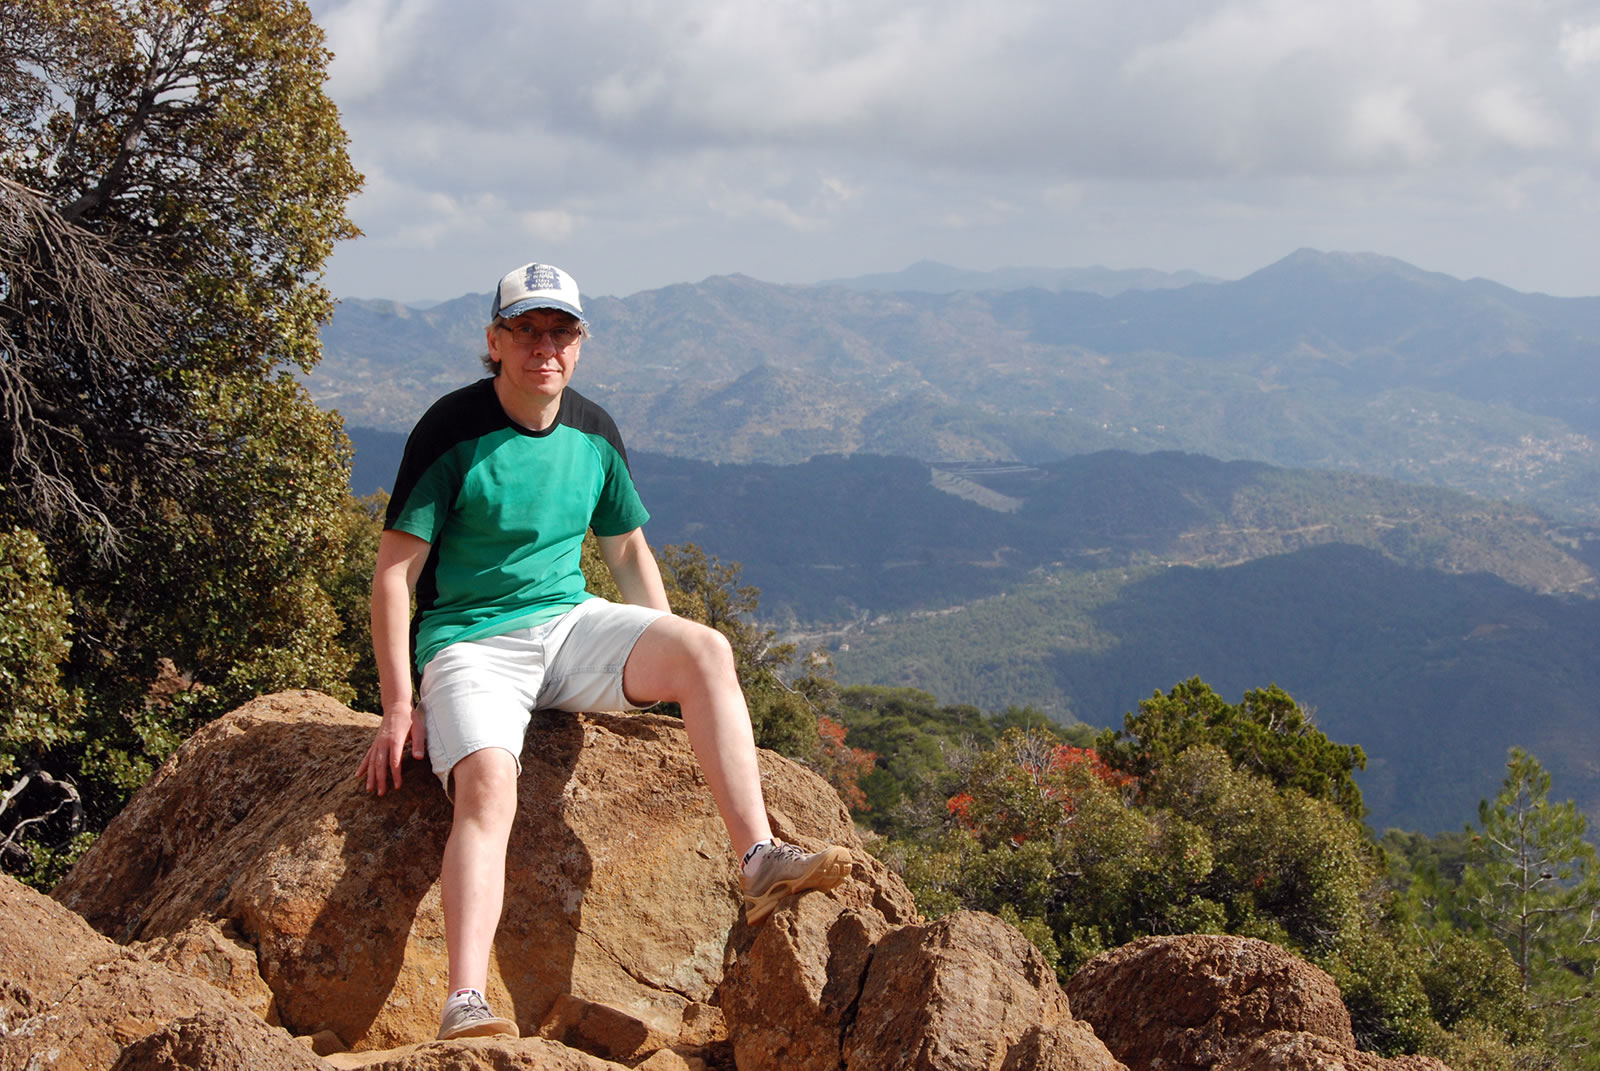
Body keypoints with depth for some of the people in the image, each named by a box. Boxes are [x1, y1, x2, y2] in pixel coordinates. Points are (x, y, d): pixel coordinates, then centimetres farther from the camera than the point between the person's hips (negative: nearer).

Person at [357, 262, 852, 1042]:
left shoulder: (593, 433, 7)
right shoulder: (453, 431, -9)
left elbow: (627, 549, 19)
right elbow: (394, 572, -9)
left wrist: (670, 667, 11)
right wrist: (399, 705, -16)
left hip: (570, 624, 5)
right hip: (469, 641, -5)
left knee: (707, 650, -20)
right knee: (486, 785, -31)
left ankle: (758, 862, -26)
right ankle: (465, 1006, -42)